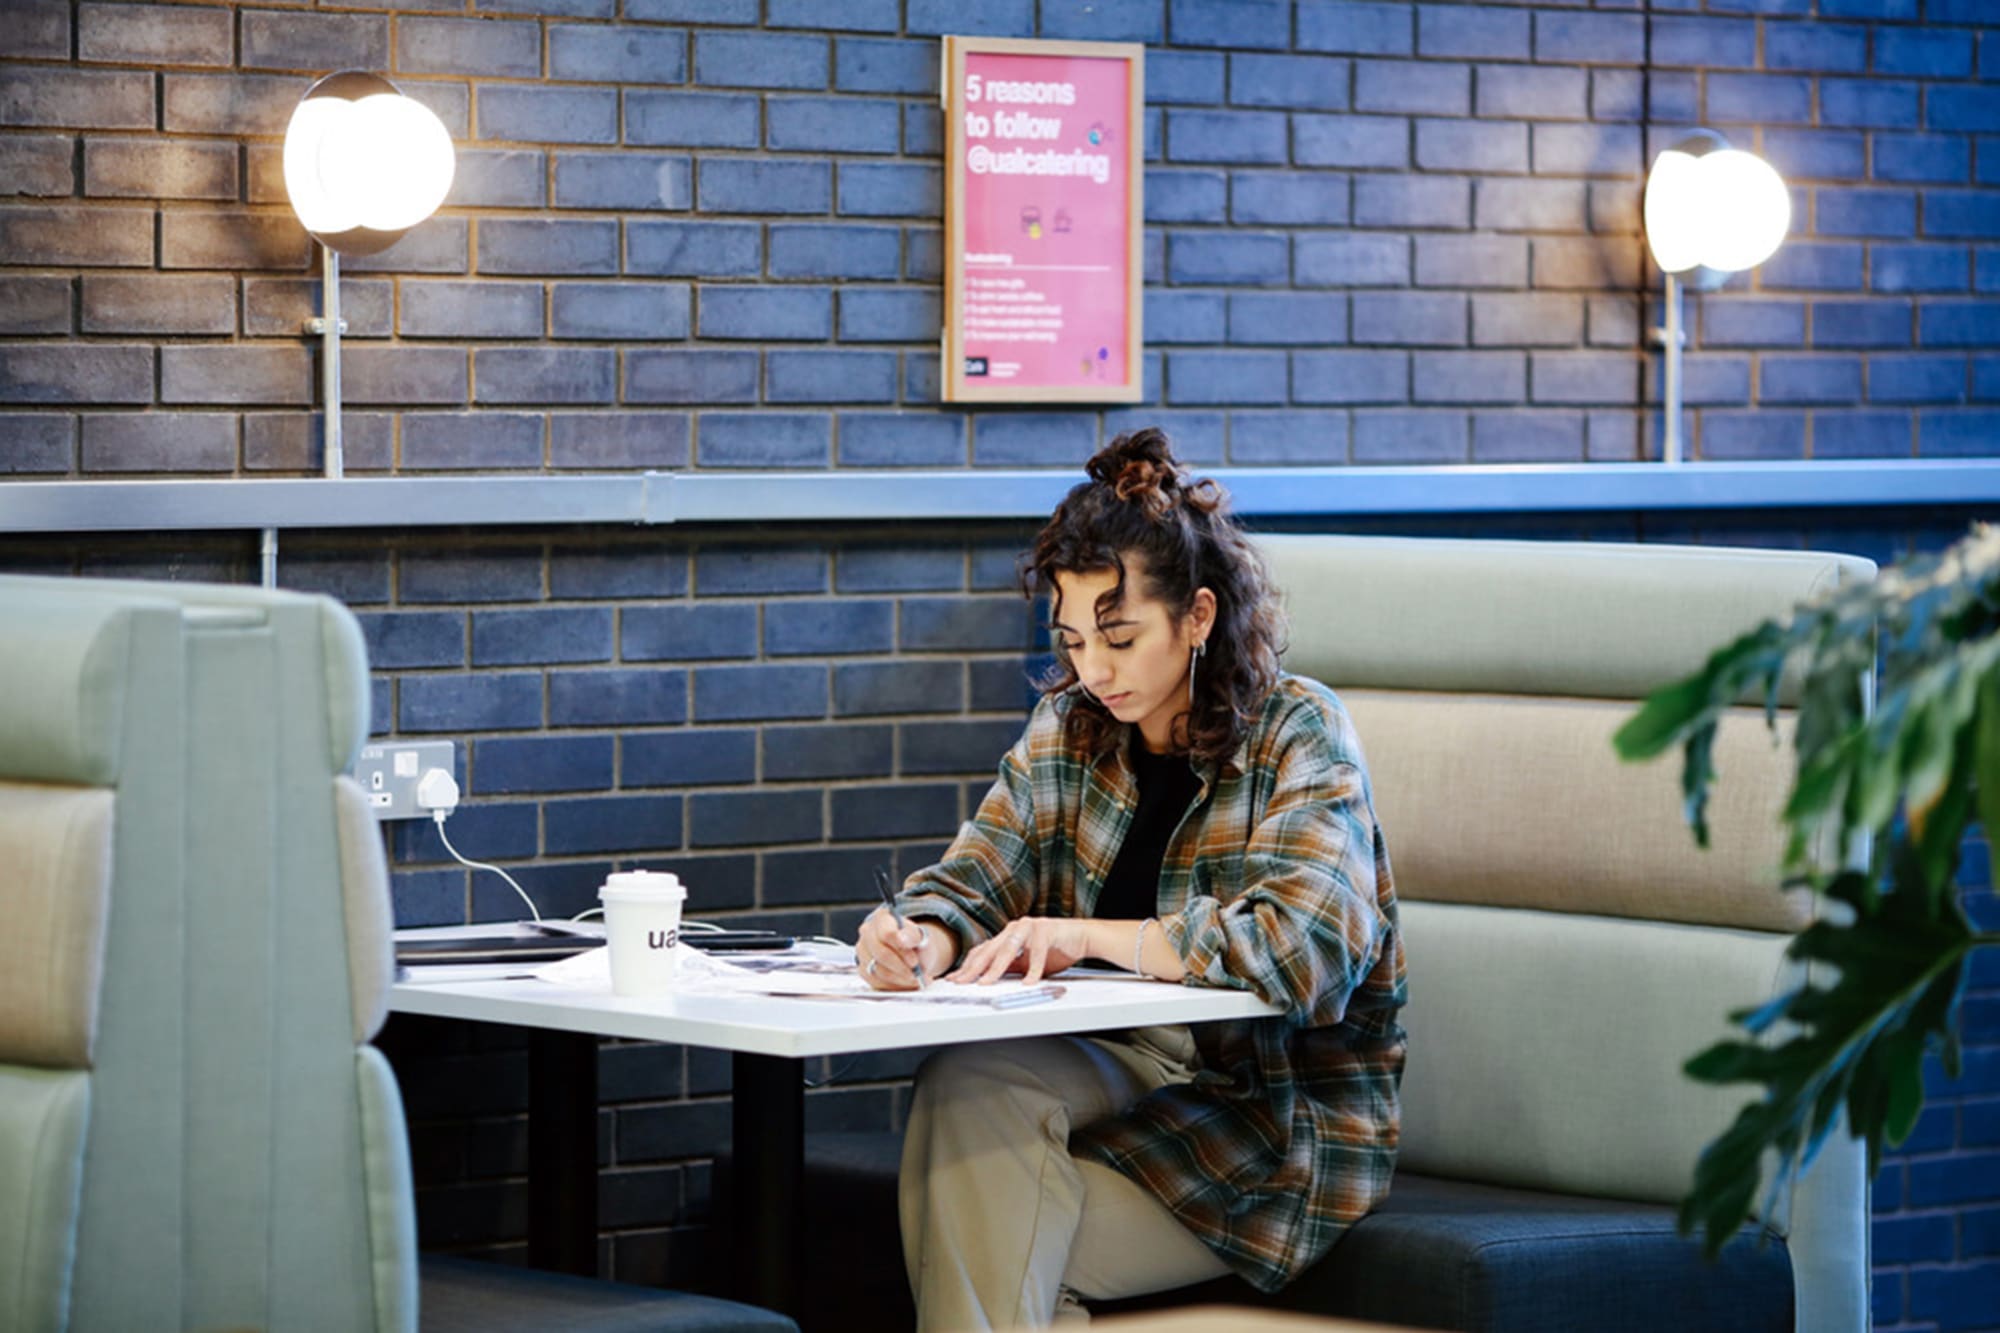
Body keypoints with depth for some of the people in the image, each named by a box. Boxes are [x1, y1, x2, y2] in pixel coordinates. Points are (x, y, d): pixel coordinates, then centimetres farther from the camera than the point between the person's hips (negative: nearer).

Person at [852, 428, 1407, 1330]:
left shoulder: (1297, 735, -10)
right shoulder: (1067, 730, 8)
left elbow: (1307, 950, -23)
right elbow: (976, 881, 4)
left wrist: (1093, 936, -27)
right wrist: (921, 938, -21)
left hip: (1282, 1123, -5)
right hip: (1126, 1074, 5)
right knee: (967, 1081, -28)